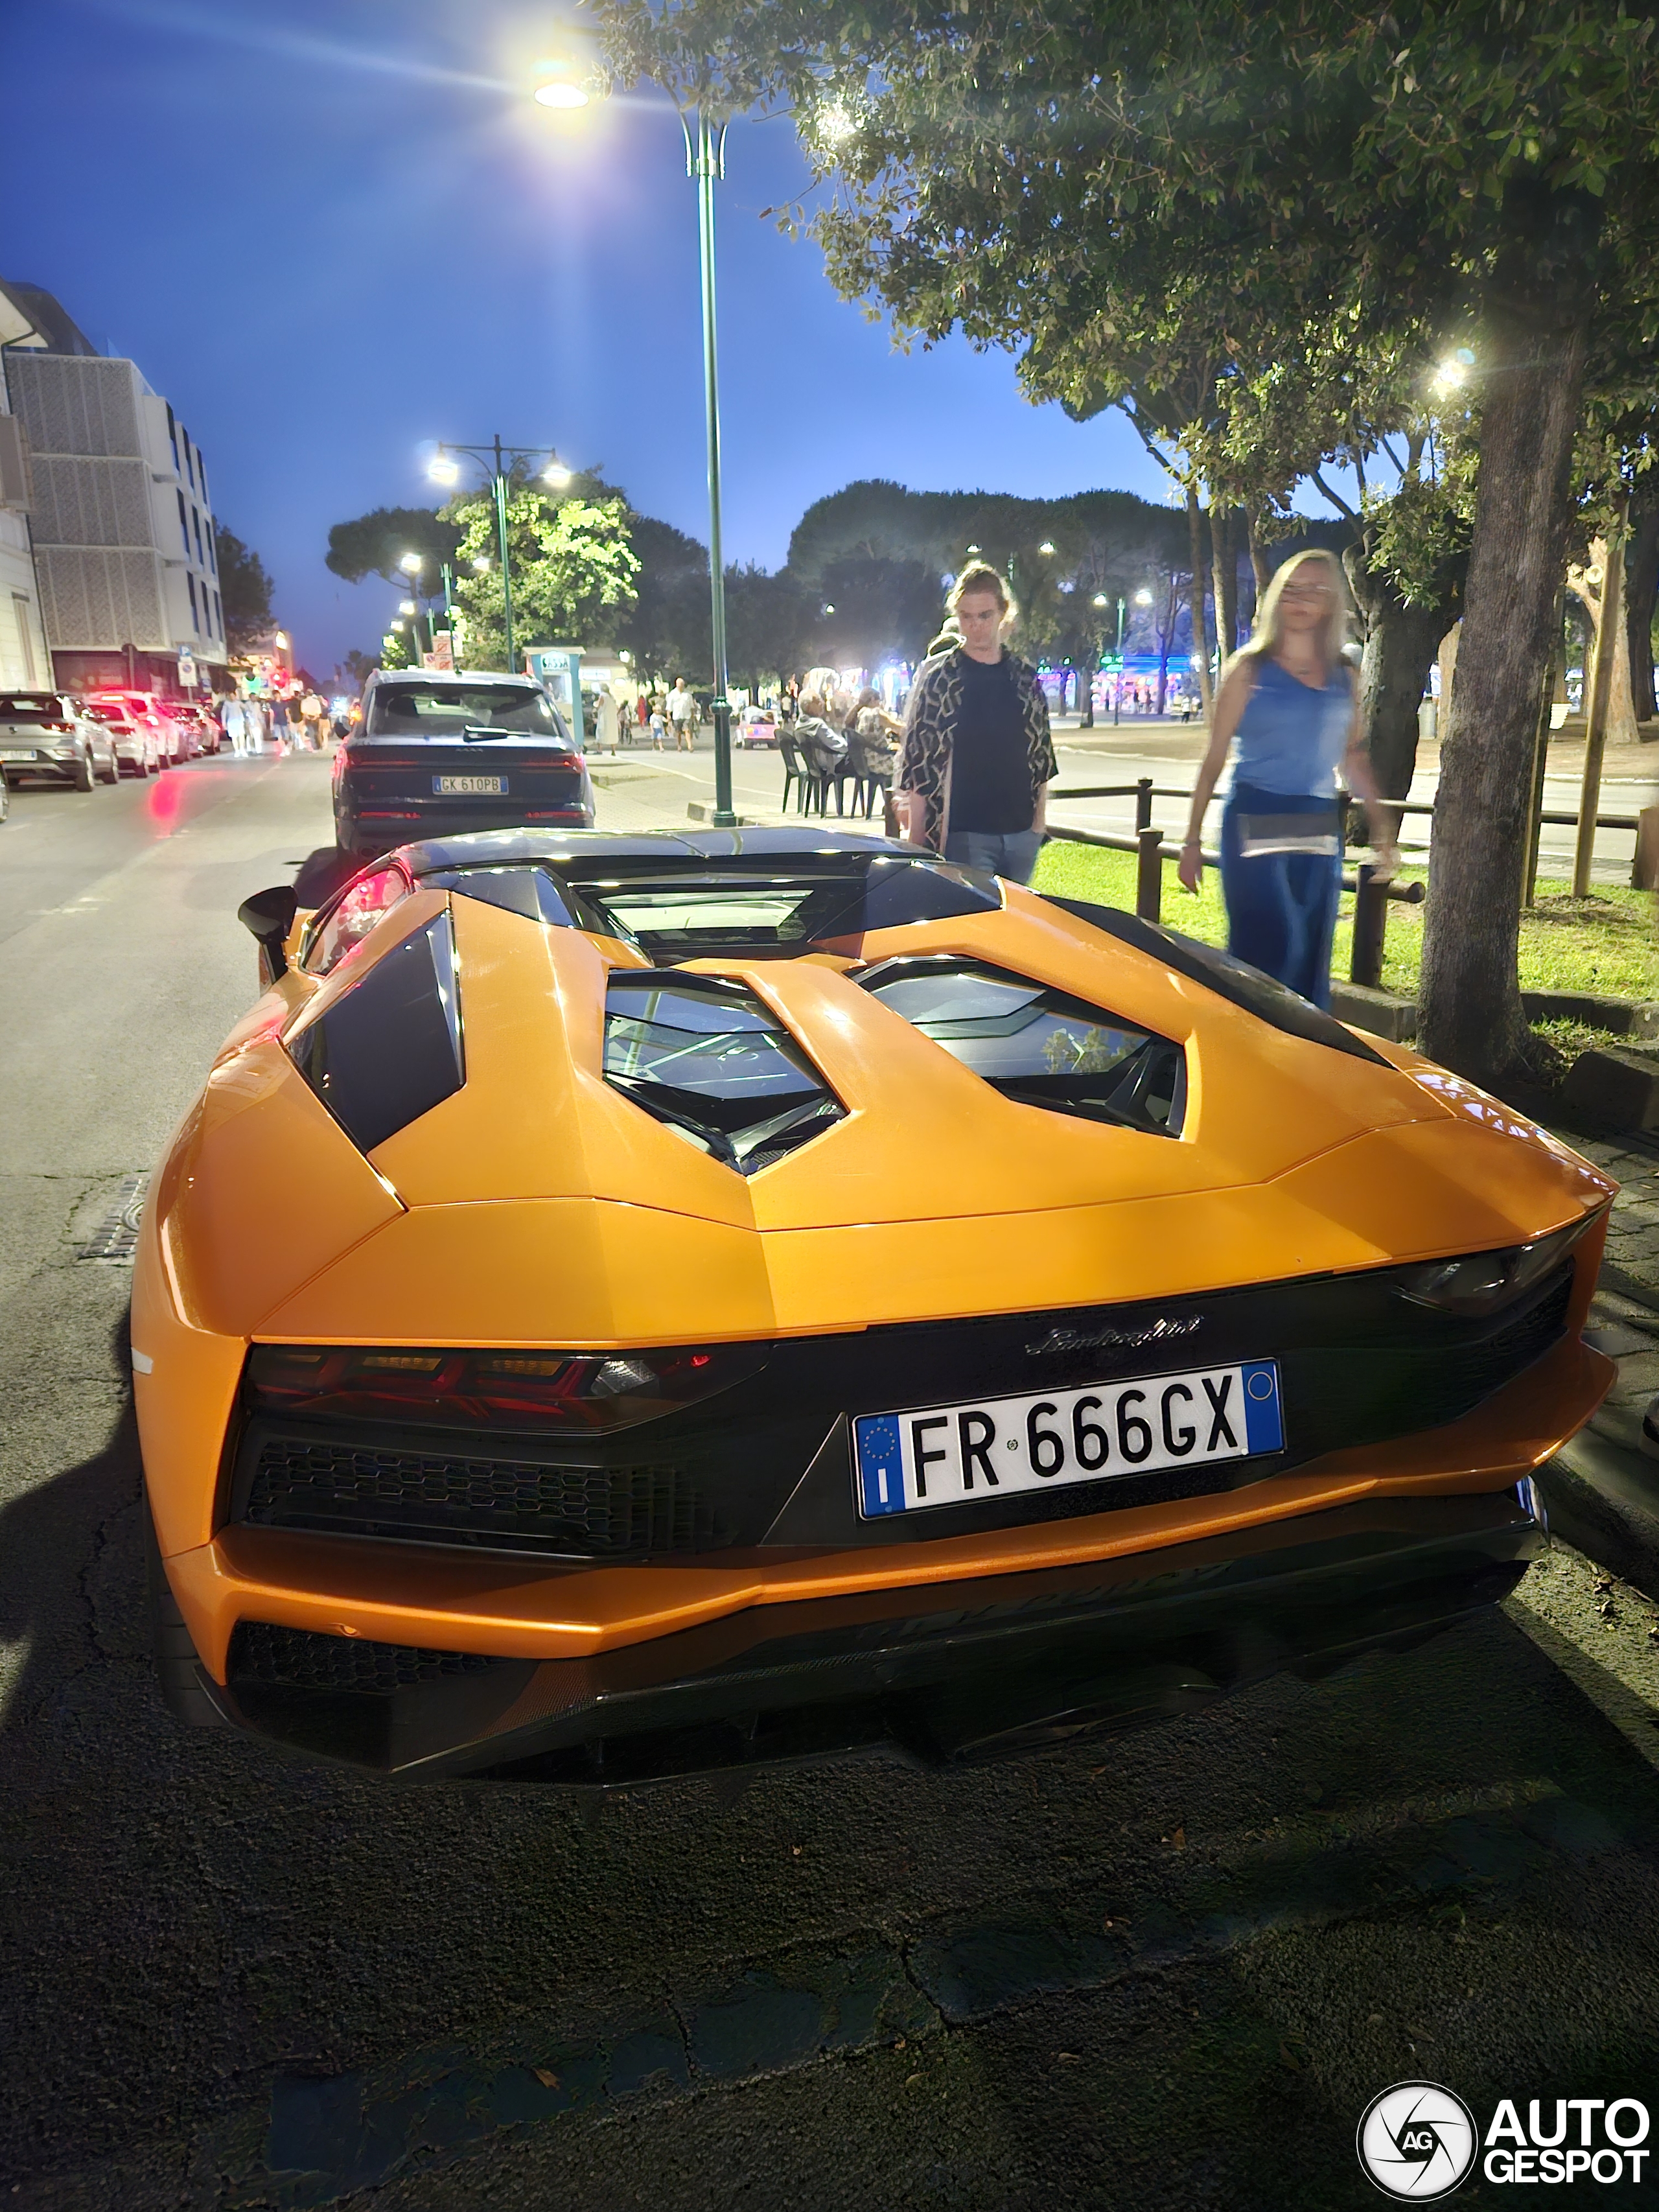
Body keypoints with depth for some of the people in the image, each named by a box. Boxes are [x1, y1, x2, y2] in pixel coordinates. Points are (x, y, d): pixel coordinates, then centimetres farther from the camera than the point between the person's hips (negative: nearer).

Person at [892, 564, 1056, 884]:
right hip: (964, 836, -4)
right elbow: (917, 759, -4)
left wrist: (1038, 822, 10)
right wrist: (916, 841, -7)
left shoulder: (1025, 676, 9)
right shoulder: (937, 675, -2)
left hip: (1021, 834, 5)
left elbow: (1042, 756, 15)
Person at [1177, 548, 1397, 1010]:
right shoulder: (1250, 668, 3)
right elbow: (1215, 757, 2)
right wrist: (1192, 840, 0)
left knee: (1312, 963, 5)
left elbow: (1352, 757, 22)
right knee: (1273, 954, -13)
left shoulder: (1344, 677, 13)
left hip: (1319, 830, 4)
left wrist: (1381, 827, 20)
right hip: (1255, 825, -4)